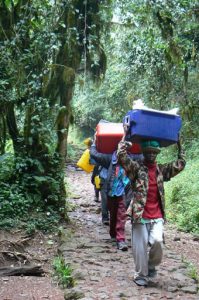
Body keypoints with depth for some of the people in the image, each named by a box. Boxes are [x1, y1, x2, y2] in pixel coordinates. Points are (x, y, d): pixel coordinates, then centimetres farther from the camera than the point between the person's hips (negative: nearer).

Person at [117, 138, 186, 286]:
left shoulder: (162, 169, 13)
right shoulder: (136, 168, -1)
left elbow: (180, 165, 12)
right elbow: (122, 156, -15)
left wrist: (179, 145, 13)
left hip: (157, 216, 3)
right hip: (140, 215, -3)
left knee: (157, 241, -15)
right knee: (140, 246, 1)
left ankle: (152, 265, 14)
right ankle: (141, 275, 18)